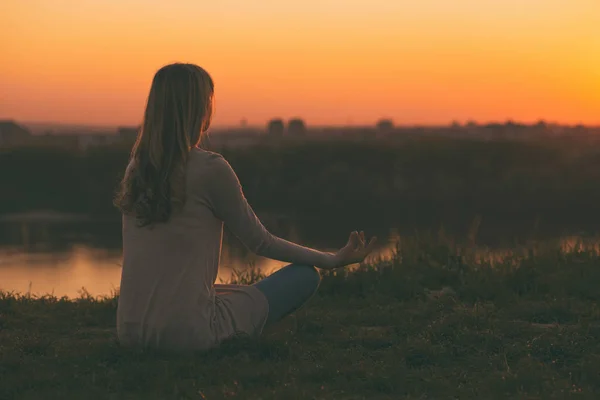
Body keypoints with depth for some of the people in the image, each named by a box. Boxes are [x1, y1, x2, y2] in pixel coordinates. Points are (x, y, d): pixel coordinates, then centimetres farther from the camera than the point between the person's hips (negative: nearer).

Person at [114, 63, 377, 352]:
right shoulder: (209, 168, -13)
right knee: (306, 275, 4)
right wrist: (334, 260, 8)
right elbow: (260, 241, -3)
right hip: (187, 334, -7)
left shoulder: (136, 167, 5)